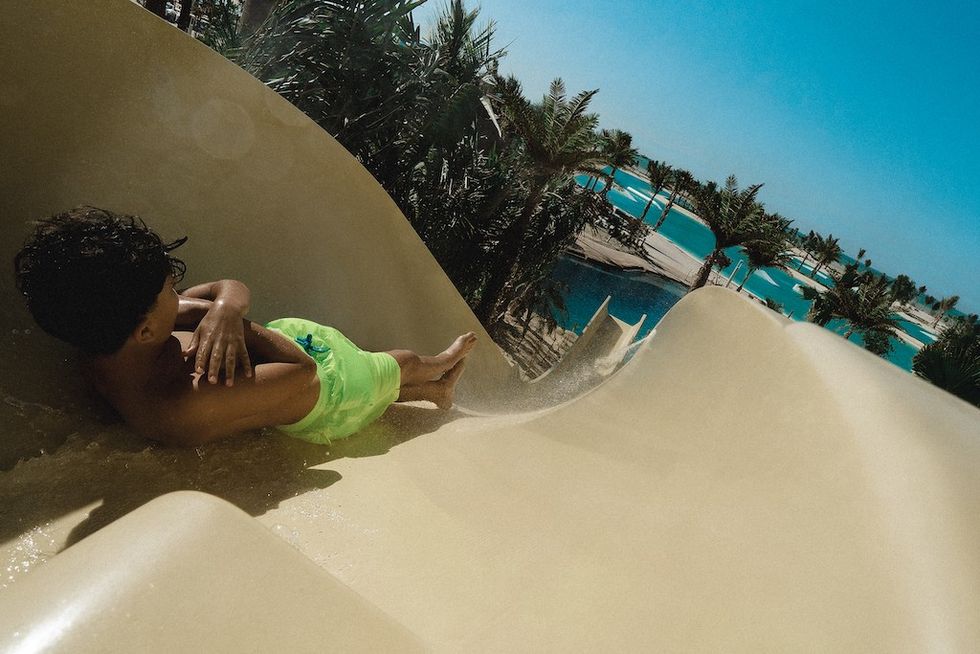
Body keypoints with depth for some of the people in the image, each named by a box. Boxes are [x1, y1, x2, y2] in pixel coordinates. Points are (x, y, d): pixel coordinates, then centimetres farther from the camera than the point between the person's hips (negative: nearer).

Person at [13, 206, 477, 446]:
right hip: (320, 396, -6)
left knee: (378, 375, 29)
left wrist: (224, 309, -34)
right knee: (399, 365, 21)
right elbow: (304, 371, -35)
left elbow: (233, 288, -11)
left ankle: (433, 387, 58)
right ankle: (435, 367, 56)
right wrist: (239, 323, -27)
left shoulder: (103, 350, -15)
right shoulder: (184, 405, -42)